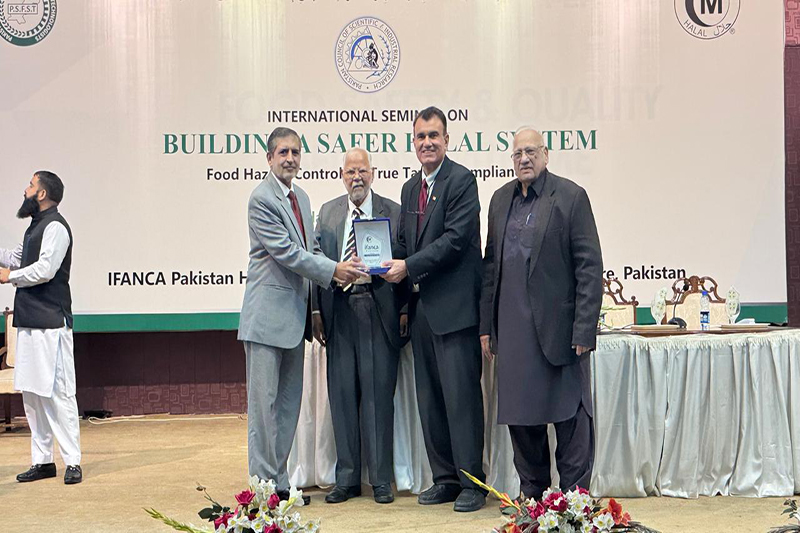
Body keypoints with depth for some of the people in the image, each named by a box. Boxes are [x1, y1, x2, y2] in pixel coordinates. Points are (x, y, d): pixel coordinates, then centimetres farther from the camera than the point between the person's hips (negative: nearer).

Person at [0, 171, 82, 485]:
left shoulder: (55, 227, -11)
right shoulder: (36, 226, 19)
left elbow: (45, 269, -20)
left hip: (50, 323, -10)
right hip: (30, 321, 10)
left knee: (57, 393, -8)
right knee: (31, 392, 11)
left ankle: (72, 462, -4)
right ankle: (42, 461, 17)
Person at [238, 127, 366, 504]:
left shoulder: (302, 197, 15)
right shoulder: (262, 198, -12)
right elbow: (286, 252, -17)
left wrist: (338, 267, 0)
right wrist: (333, 271, -17)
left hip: (295, 315, 9)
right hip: (268, 314, -9)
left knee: (289, 402, 12)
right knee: (263, 402, -3)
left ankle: (280, 480, 21)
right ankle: (262, 483, 5)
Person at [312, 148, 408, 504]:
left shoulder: (393, 213, 3)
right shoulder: (328, 213, 12)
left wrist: (405, 310, -4)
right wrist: (317, 310, 5)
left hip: (378, 310, -3)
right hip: (339, 311, 3)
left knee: (379, 393, 0)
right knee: (341, 394, 6)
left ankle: (381, 479, 10)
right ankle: (347, 478, 16)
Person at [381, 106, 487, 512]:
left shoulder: (461, 180, -7)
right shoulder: (410, 188, 17)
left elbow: (456, 238, -16)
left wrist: (408, 267, -15)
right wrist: (400, 287, 4)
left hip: (454, 306, -8)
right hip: (421, 306, 8)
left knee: (462, 394, -4)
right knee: (429, 398, 11)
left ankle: (472, 482, 5)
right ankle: (444, 478, 21)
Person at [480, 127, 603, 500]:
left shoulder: (571, 197, -4)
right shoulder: (501, 199, 12)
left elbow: (589, 267, -8)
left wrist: (584, 329, -14)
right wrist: (486, 325, 11)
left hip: (558, 325, -5)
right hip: (513, 328, 5)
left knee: (570, 414, 1)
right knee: (519, 413, 11)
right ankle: (532, 493, 25)